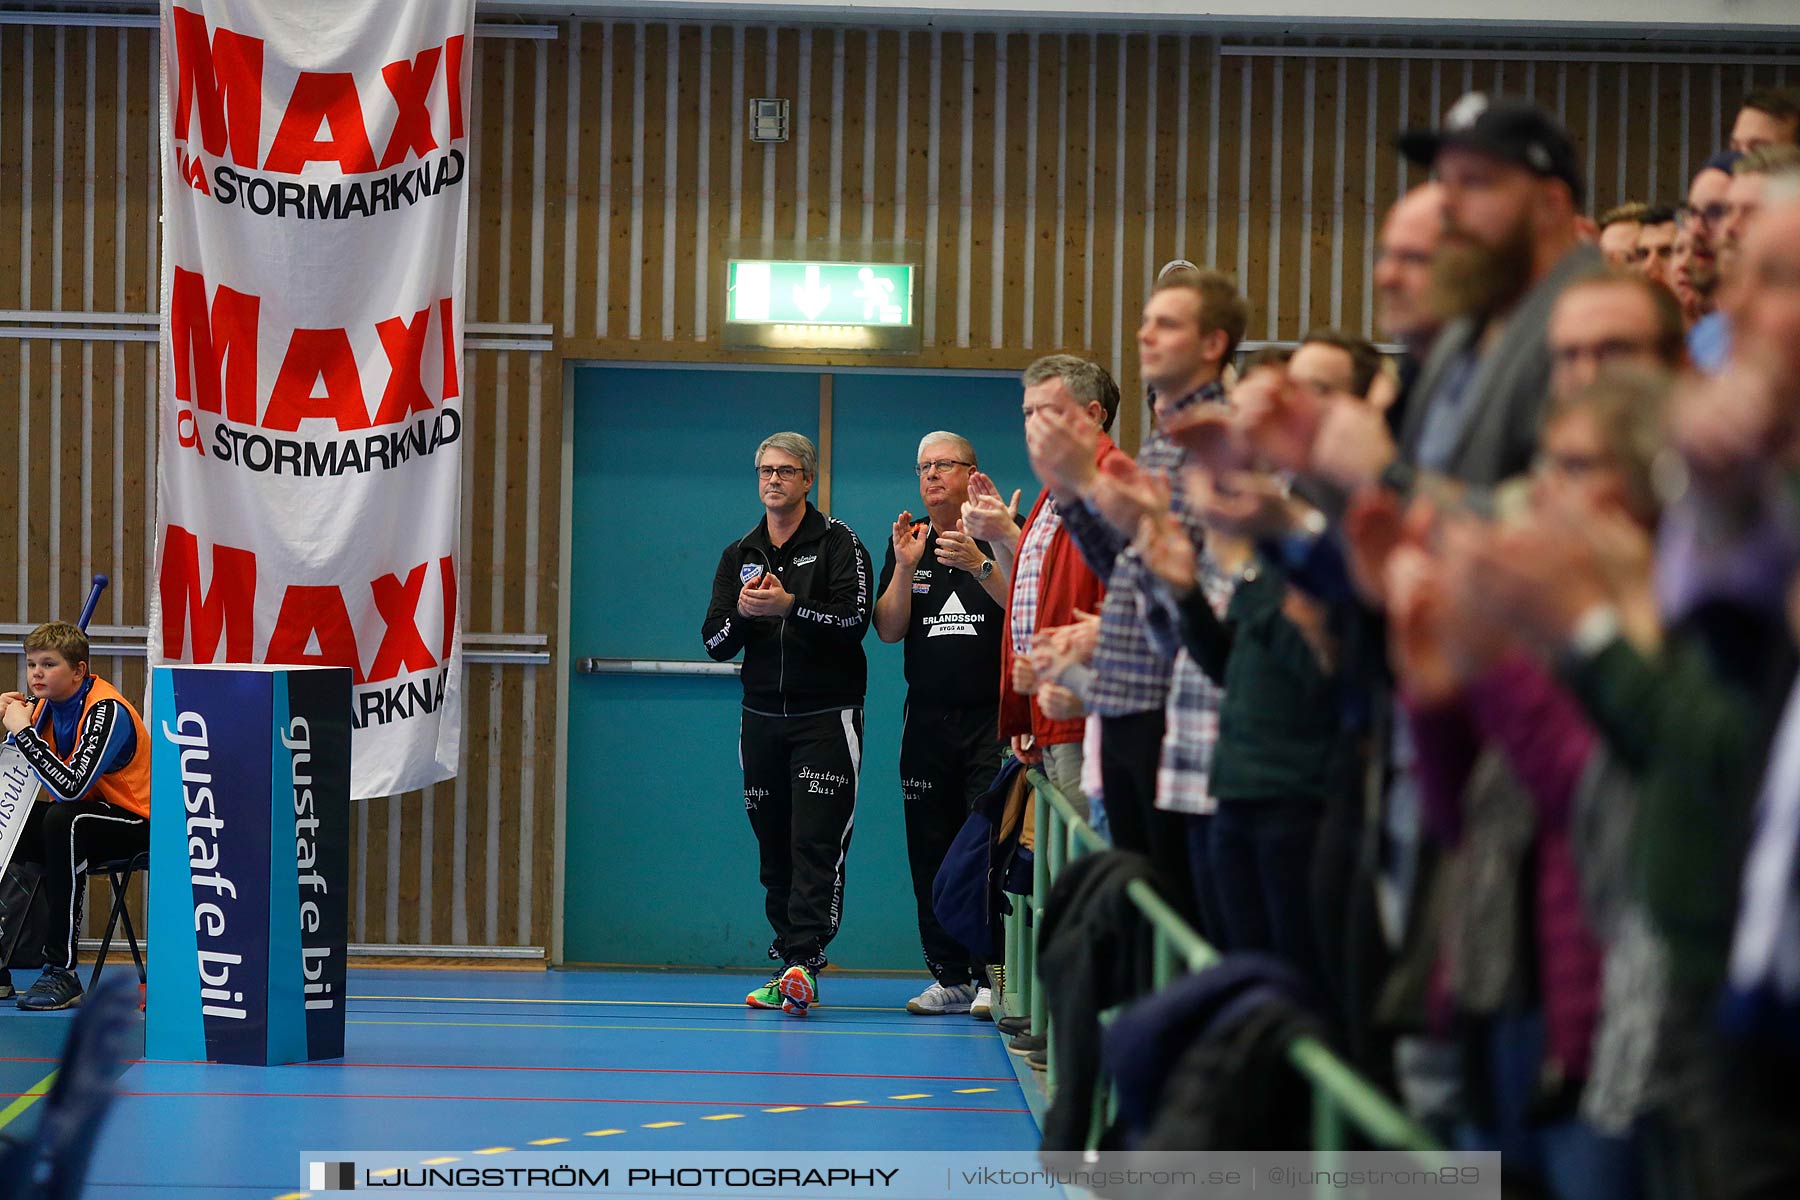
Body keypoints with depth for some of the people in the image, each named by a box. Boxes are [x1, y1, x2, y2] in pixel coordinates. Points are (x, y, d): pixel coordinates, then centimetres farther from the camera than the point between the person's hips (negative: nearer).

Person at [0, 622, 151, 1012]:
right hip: (84, 814, 9)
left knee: (63, 820, -37)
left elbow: (72, 787, -33)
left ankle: (61, 972, -37)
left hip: (135, 824, -9)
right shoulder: (42, 704, 2)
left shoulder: (107, 711, -22)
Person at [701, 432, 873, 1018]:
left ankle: (804, 964, -22)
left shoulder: (837, 542, -2)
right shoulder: (740, 555, 13)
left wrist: (789, 606, -24)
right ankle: (788, 966, 11)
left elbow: (855, 619, -14)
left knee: (817, 846, -13)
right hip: (762, 719, 5)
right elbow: (714, 641, 8)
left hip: (826, 716, -5)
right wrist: (742, 613, -12)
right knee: (774, 851, 7)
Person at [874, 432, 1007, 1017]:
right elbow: (888, 629, 5)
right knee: (930, 852, 5)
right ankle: (950, 976, 11)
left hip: (991, 716, -5)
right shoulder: (908, 542, 11)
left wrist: (979, 565, -24)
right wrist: (906, 567, -9)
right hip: (928, 720, 5)